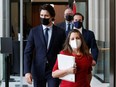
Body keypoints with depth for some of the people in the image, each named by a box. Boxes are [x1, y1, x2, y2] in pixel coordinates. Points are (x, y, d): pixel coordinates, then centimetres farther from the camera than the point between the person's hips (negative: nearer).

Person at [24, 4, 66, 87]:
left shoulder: (60, 32, -1)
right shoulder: (34, 31, 1)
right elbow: (28, 52, -1)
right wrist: (27, 71, -10)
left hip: (54, 71, -1)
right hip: (38, 70, 1)